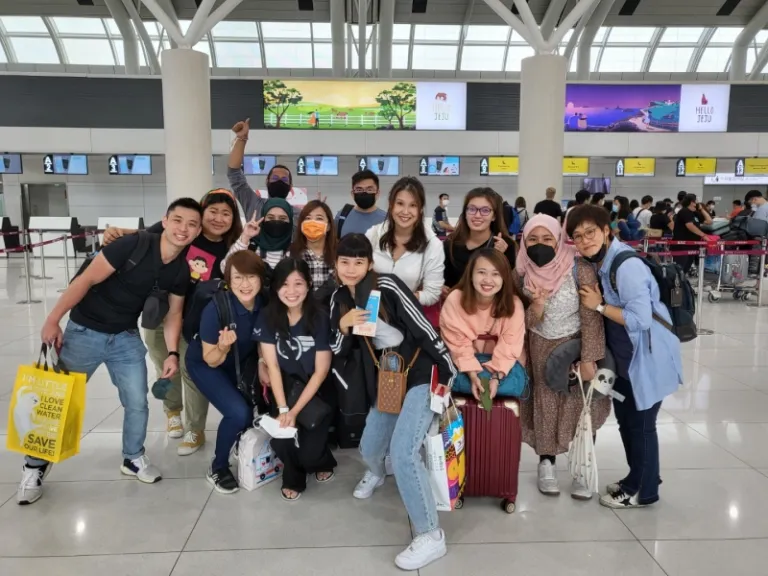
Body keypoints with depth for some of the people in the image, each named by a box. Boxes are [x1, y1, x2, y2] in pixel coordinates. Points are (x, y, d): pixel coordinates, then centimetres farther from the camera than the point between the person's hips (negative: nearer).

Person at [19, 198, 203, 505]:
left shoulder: (182, 270, -7)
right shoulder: (133, 245, -25)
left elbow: (173, 312, 5)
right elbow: (86, 280, -20)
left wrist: (172, 352, -3)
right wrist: (53, 320, -19)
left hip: (126, 337, 4)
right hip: (85, 331, -4)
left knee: (137, 402, 5)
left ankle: (133, 458, 29)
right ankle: (35, 466, 27)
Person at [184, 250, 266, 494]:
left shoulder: (265, 305, -20)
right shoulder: (216, 309, -33)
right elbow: (211, 360, -22)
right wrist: (224, 347, -41)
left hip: (239, 362, 5)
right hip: (205, 365, -5)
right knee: (239, 412, -21)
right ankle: (218, 467, 5)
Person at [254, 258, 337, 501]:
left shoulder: (319, 319, -15)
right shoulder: (268, 317, -8)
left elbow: (321, 371, -13)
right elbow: (272, 366, -8)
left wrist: (295, 411, -19)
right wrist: (282, 409, -18)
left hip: (315, 392, -2)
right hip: (285, 390, 2)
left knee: (309, 453, -18)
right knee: (281, 442, -21)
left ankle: (322, 460, 22)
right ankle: (294, 478, 14)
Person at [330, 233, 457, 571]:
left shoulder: (387, 286, -17)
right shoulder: (339, 298, 4)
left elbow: (423, 328, -17)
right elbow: (339, 353, 6)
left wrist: (448, 373, -16)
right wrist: (344, 326, -15)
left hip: (423, 375, -6)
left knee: (403, 451, -19)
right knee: (369, 448, 16)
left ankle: (431, 536, -4)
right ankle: (376, 474, 55)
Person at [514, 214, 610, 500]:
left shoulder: (579, 269, -21)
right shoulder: (522, 274, -11)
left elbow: (591, 316, -18)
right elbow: (527, 323, -8)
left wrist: (588, 359, -20)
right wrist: (536, 305, -30)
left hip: (576, 345, -2)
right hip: (541, 348, 3)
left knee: (580, 407, 3)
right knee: (545, 406, 10)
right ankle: (547, 463, 27)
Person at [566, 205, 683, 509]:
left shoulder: (626, 265, -25)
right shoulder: (595, 264, 2)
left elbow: (640, 318, -30)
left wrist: (599, 305, -22)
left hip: (649, 357, -9)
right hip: (624, 356, 9)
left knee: (640, 423, 5)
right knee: (625, 420, 20)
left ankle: (643, 491, 24)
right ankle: (637, 479, 39)